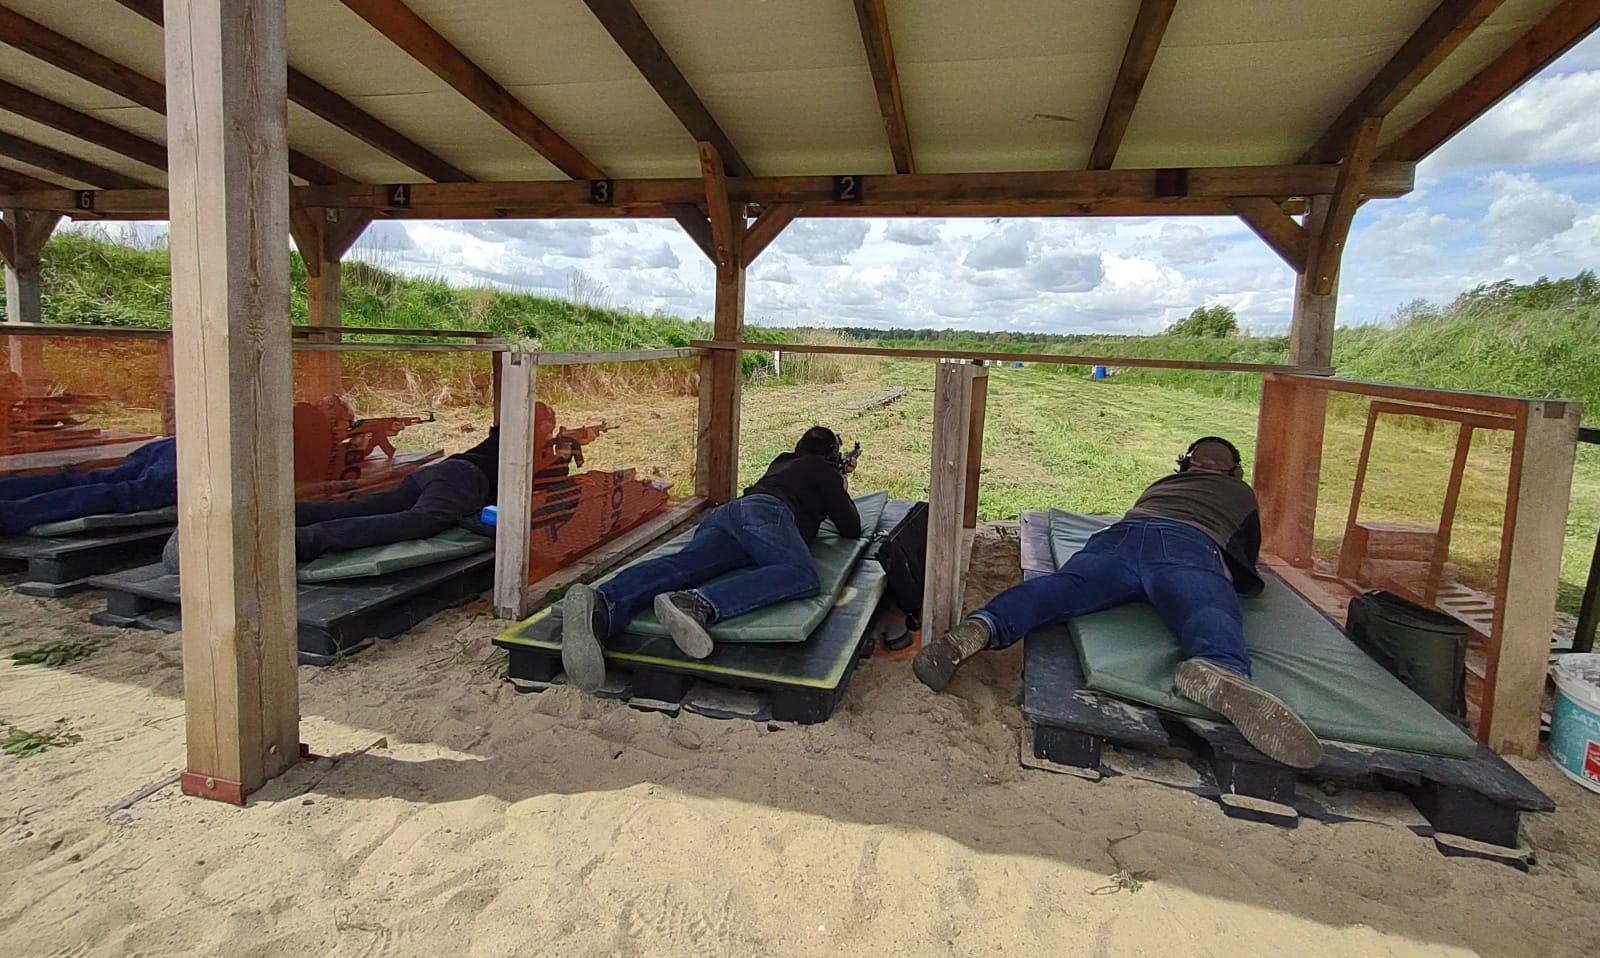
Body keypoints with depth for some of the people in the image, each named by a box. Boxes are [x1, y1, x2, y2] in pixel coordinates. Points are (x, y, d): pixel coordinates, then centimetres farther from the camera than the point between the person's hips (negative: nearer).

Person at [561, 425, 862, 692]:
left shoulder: (782, 462, 43)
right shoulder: (823, 469, 24)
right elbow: (851, 529, 25)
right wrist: (842, 490, 44)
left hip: (725, 511, 7)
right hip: (764, 512, -7)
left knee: (682, 565, -22)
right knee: (802, 574, -31)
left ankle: (602, 604, -53)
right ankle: (697, 603, -57)